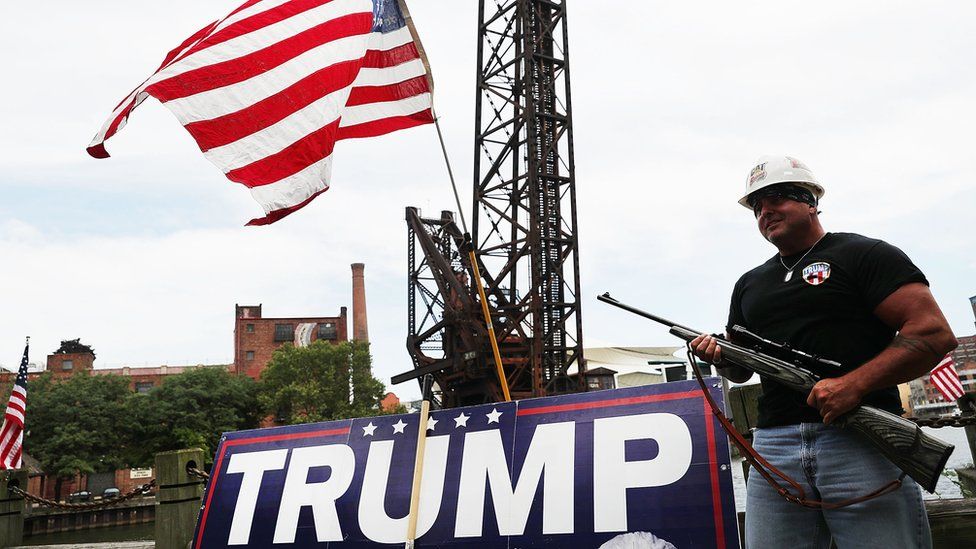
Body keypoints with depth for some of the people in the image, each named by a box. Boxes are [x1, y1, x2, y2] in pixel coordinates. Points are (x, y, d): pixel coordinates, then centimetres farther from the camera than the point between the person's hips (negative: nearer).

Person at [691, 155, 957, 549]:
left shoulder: (863, 254, 4)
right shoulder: (749, 284, 22)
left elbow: (935, 333, -6)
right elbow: (742, 371, 28)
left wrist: (854, 384, -18)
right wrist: (720, 357, 3)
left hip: (862, 441, -4)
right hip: (775, 444, 5)